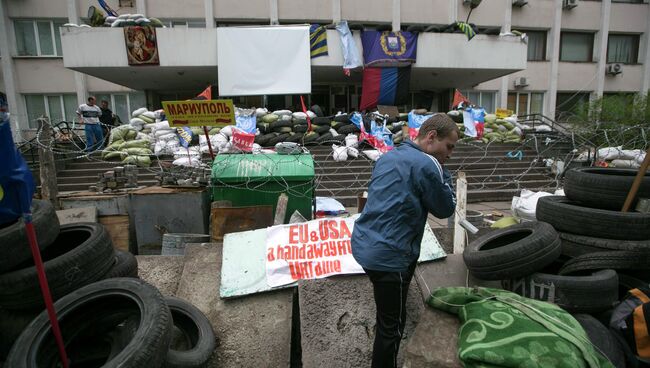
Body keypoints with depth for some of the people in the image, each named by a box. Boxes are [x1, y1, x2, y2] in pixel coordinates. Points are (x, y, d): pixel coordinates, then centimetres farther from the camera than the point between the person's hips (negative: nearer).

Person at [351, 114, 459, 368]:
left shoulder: (388, 157, 11)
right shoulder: (426, 165, -15)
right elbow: (445, 209, -3)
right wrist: (442, 173, 4)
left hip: (364, 244, 9)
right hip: (388, 256, -9)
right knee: (392, 324, 8)